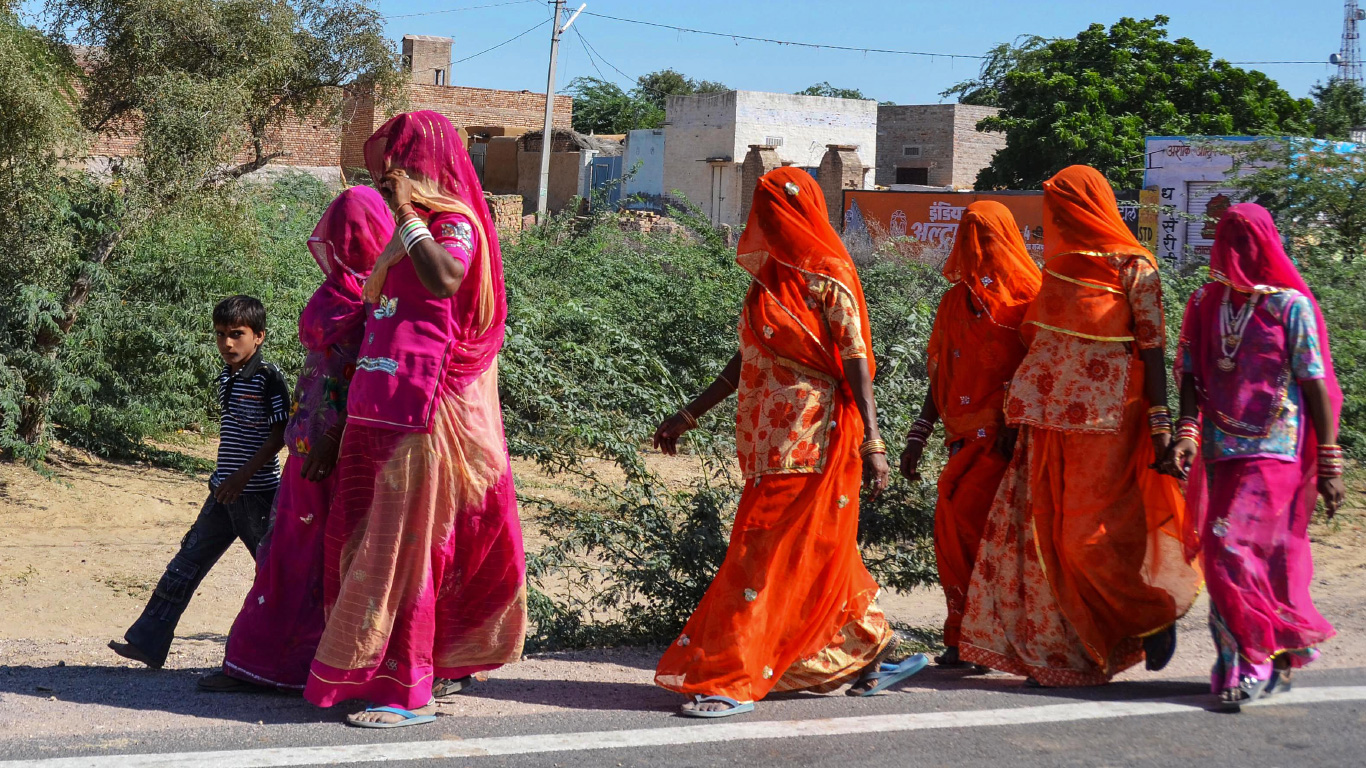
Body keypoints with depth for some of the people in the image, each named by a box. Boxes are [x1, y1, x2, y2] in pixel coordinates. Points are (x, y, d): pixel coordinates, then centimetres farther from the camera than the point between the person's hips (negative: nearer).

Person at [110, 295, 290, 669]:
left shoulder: (268, 377, -13)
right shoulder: (226, 377, 12)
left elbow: (280, 434, -15)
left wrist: (244, 474, -20)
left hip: (257, 493, -8)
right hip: (225, 492, 8)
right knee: (187, 561, 7)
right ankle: (147, 641, 11)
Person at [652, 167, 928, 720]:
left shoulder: (827, 281, -9)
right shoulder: (771, 281, 14)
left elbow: (856, 362, -12)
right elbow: (746, 360, 20)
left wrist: (871, 442, -19)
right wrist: (690, 415, 21)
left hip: (809, 442, -8)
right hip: (771, 443, 8)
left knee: (769, 556, -7)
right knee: (817, 557, 13)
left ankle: (731, 680, -5)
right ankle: (872, 652, 26)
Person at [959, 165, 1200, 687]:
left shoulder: (1134, 269, -4)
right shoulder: (1057, 266, 14)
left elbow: (1152, 349, -6)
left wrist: (1161, 422, -11)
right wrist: (1021, 408, 12)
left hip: (1104, 422, -6)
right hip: (1049, 424, 6)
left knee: (1089, 535, -7)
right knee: (1048, 533, 2)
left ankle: (1155, 618, 15)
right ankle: (1059, 650, 9)